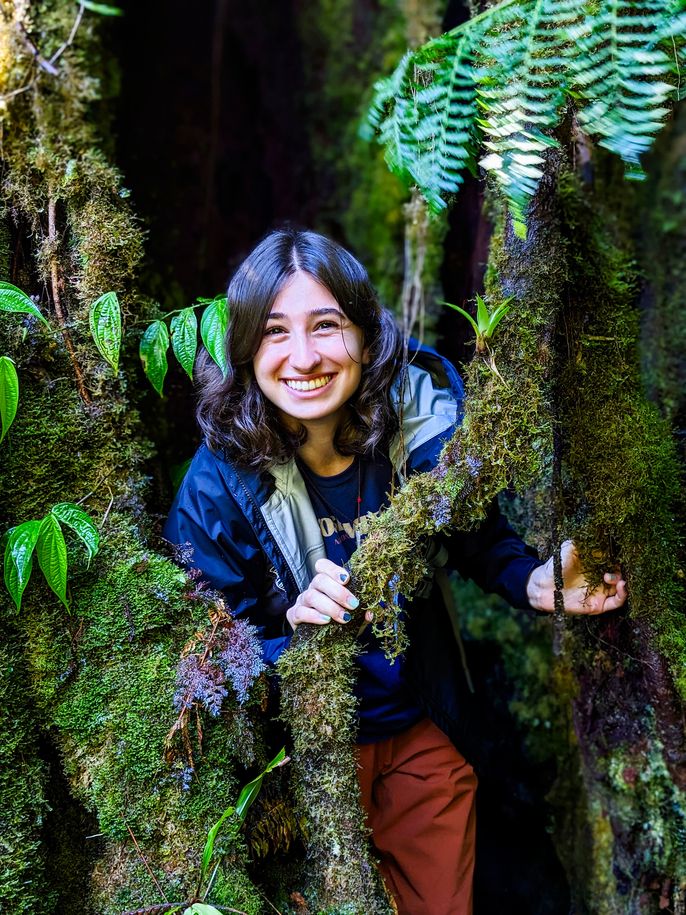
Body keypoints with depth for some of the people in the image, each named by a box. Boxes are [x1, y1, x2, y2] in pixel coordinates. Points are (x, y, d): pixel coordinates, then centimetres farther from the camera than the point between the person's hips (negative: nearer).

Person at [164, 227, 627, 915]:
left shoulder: (423, 423, -17)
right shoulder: (220, 483, -22)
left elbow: (475, 536, 2)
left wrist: (533, 583, -18)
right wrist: (293, 627, -36)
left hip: (426, 735, 3)